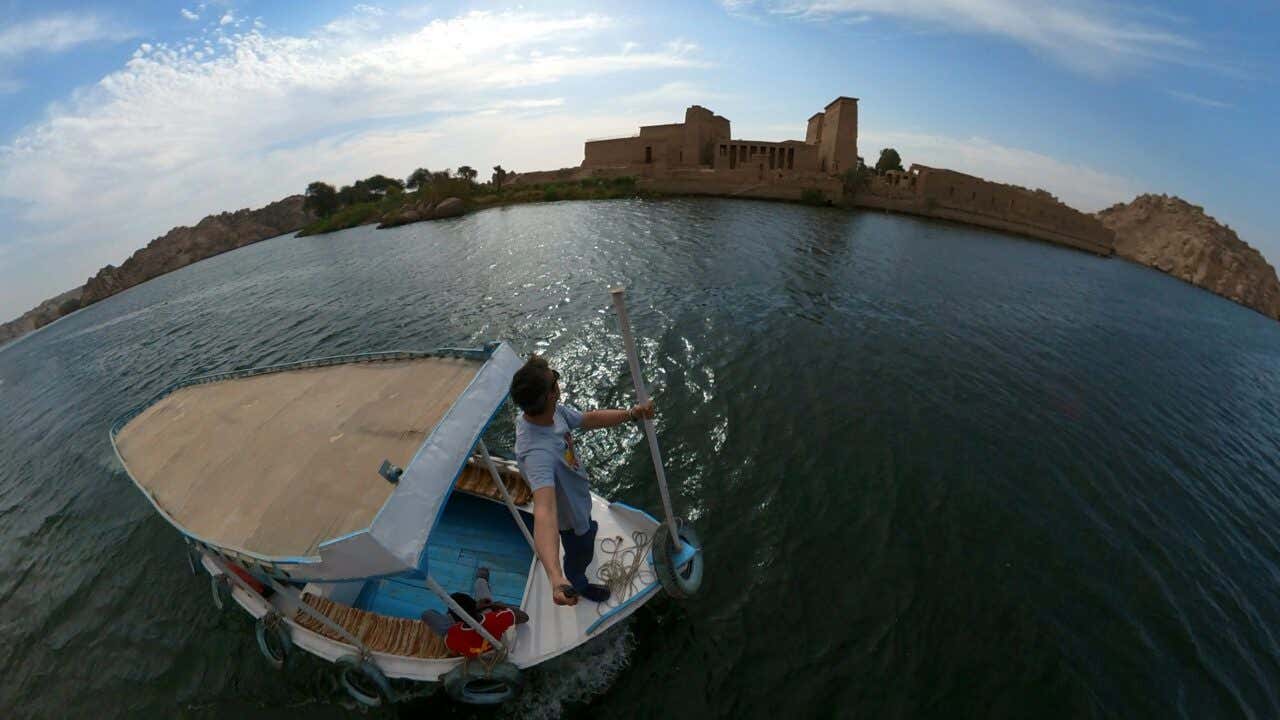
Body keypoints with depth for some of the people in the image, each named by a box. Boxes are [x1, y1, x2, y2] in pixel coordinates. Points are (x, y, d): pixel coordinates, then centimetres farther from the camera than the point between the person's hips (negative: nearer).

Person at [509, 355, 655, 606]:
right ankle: (577, 584, 60)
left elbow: (590, 419, -9)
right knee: (580, 553, 27)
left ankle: (587, 531, 78)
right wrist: (555, 578, -72)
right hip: (569, 514, -7)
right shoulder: (537, 452, -50)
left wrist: (631, 414, -23)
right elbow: (544, 511, -60)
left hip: (578, 494, 7)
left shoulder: (554, 410, -24)